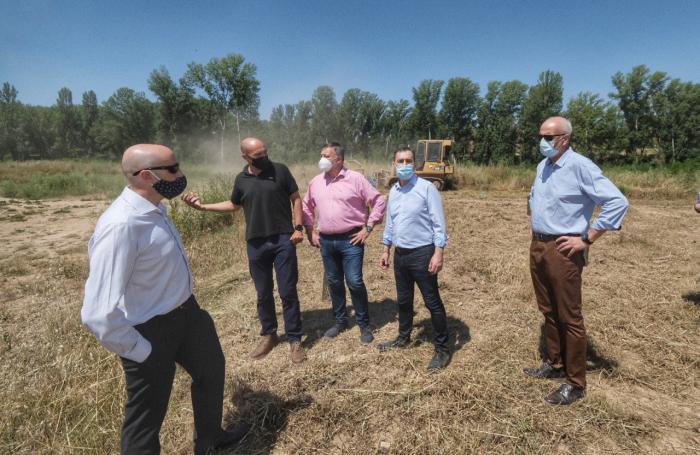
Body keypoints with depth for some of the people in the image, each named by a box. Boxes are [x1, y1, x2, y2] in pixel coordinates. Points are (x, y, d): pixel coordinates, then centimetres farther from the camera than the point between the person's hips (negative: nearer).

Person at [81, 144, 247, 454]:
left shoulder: (155, 209, -4)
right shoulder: (120, 225, -32)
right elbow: (98, 314, -34)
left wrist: (186, 301, 17)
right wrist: (140, 352, -20)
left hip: (186, 312, 10)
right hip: (152, 329, -9)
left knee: (211, 370, 29)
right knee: (146, 417, 15)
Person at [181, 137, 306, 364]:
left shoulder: (280, 170, -2)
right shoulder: (241, 179, 7)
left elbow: (296, 199, 1)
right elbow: (234, 204, 22)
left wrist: (298, 227, -8)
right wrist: (203, 206, 14)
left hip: (283, 240, -3)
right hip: (256, 243, 3)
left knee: (288, 292, 0)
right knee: (263, 294, 12)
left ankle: (295, 340, 12)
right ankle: (268, 335, 29)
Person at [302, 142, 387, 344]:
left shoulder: (355, 179, -7)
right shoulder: (315, 182, 7)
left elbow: (379, 201, -5)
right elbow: (306, 207, 21)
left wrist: (368, 228, -8)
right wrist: (310, 232, 13)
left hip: (351, 240, -5)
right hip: (326, 241, 5)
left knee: (354, 282, -5)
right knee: (334, 282, 13)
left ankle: (364, 324, 14)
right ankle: (340, 320, 31)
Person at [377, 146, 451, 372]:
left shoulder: (426, 188, -11)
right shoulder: (393, 191, 10)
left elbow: (439, 223, -13)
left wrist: (438, 253, -19)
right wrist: (386, 250, 18)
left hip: (422, 253, -6)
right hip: (400, 254, 7)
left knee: (432, 302, 2)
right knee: (403, 300, 20)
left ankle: (442, 349, 17)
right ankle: (403, 337, 39)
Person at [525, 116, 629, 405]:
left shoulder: (579, 166, -14)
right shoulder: (542, 166, 11)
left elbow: (617, 202, -19)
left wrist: (587, 240, -17)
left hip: (562, 250, -8)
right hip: (537, 246, 8)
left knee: (569, 317, 2)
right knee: (548, 311, 17)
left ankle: (575, 383, 17)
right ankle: (554, 364, 34)